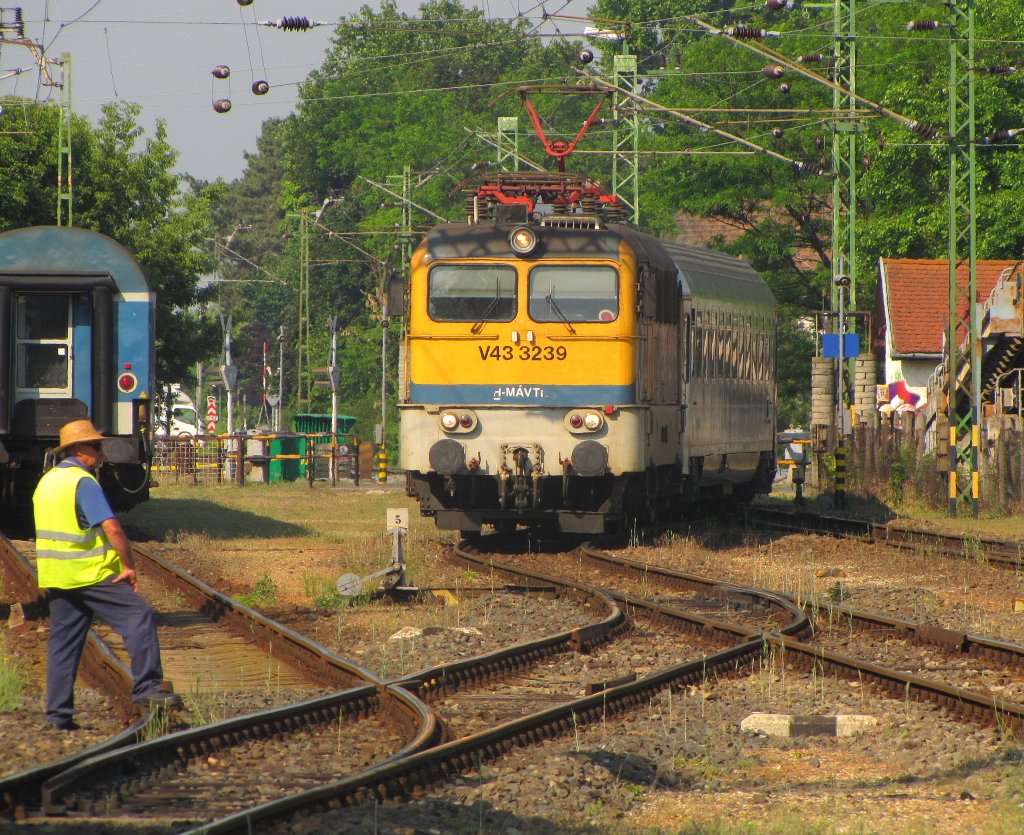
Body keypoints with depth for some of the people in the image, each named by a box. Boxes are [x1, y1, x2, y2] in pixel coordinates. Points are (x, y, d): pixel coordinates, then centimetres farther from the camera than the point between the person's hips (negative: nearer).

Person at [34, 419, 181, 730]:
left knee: (62, 641, 10)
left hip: (55, 576, 9)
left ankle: (58, 713, 9)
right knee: (138, 616, -7)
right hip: (91, 574, -8)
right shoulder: (83, 482, -13)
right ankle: (146, 688, -14)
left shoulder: (46, 482, 15)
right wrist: (129, 565, -12)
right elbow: (111, 528, -20)